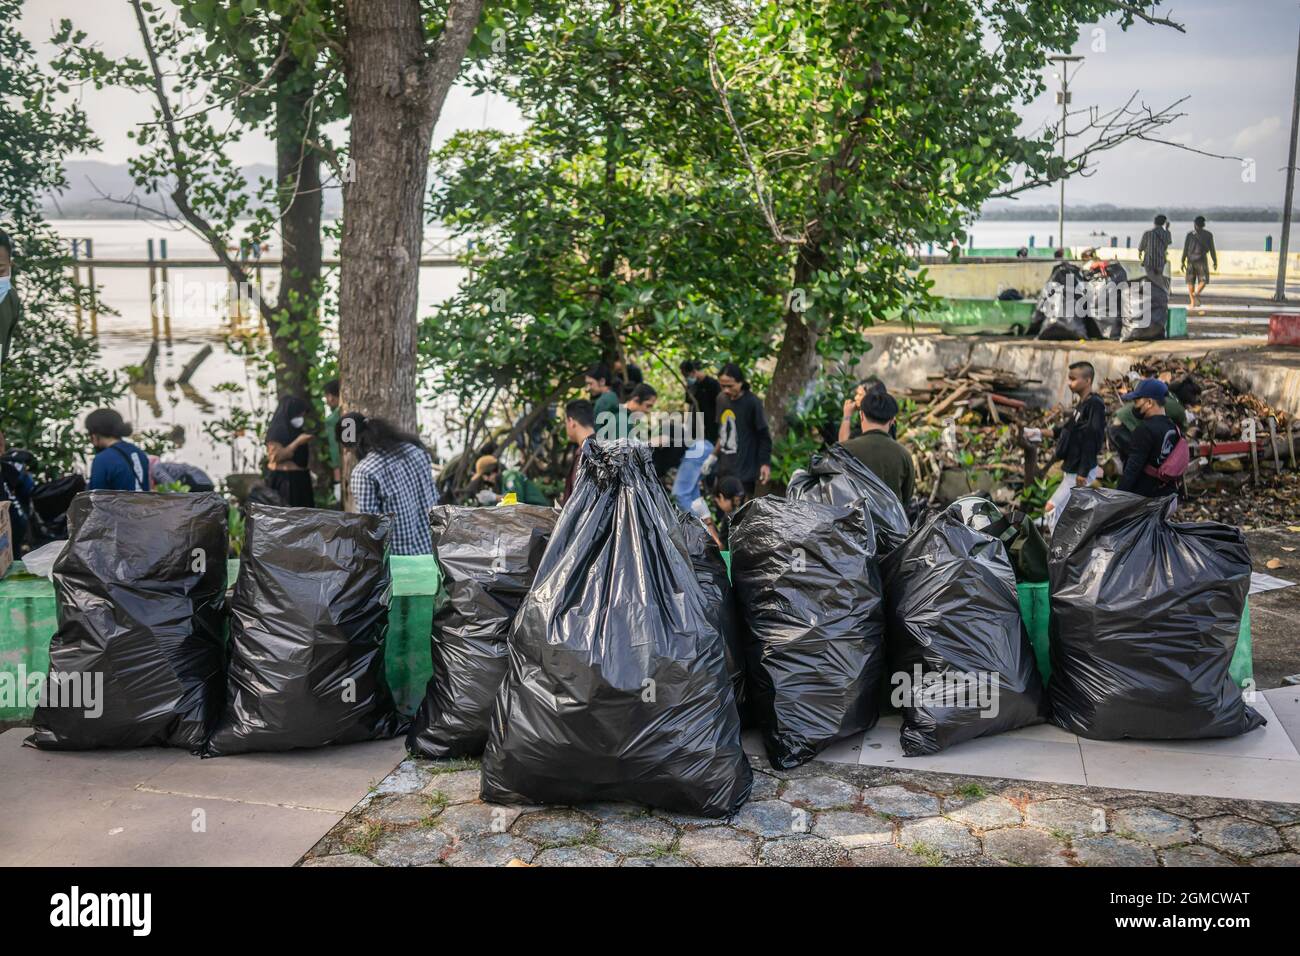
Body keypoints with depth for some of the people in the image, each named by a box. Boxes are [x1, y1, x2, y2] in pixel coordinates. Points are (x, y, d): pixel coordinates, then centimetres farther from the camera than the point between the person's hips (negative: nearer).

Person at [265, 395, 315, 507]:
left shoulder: (294, 429, 15)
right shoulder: (276, 431, -10)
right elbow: (276, 456, -20)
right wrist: (298, 442, -19)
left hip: (299, 478, 8)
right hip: (283, 480, -8)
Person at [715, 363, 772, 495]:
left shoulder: (753, 403, -13)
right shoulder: (721, 399, 6)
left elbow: (764, 435, -8)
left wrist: (765, 463, -10)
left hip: (744, 470, -6)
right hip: (724, 468, 6)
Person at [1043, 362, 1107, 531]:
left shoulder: (1094, 404, -16)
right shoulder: (1081, 403, 12)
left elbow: (1092, 439, -22)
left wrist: (1083, 472, -23)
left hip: (1079, 473, -9)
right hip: (1073, 470, 9)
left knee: (1052, 509, -10)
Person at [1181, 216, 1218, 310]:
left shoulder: (1190, 234, 3)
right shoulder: (1208, 234, 1)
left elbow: (1185, 249, -1)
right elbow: (1212, 249, 0)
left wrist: (1183, 262, 1)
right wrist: (1215, 262, 7)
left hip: (1191, 259, 2)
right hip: (1201, 259, -2)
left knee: (1190, 281, 10)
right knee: (1203, 280, 6)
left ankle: (1192, 302, 6)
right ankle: (1196, 293, -23)